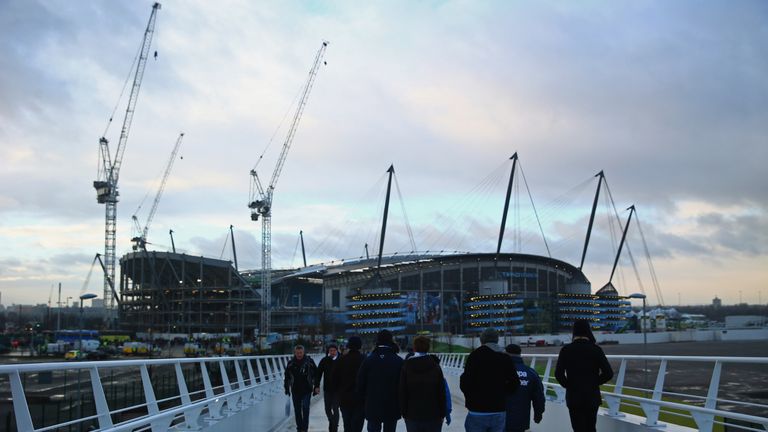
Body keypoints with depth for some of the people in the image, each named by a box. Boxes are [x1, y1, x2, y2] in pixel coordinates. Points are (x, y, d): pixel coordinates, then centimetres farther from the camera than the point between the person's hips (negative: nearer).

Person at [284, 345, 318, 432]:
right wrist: (287, 388, 10)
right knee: (297, 410, 8)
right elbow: (287, 377, 13)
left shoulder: (309, 361, -3)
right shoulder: (291, 363, 3)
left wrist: (316, 387, 0)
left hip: (307, 390, -3)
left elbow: (316, 374, 2)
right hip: (295, 390, 3)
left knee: (305, 408, -10)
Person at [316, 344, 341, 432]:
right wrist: (317, 386, -9)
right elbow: (318, 373, -1)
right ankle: (332, 423, 36)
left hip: (337, 389, -3)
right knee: (328, 409, 12)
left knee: (335, 409, -6)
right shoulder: (324, 361, -1)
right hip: (327, 389, 3)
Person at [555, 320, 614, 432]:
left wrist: (568, 386, 4)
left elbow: (558, 374, -12)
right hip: (592, 396, 1)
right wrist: (594, 383, 6)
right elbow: (608, 373, -9)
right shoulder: (596, 349, -5)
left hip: (573, 396, -1)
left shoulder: (566, 350, -5)